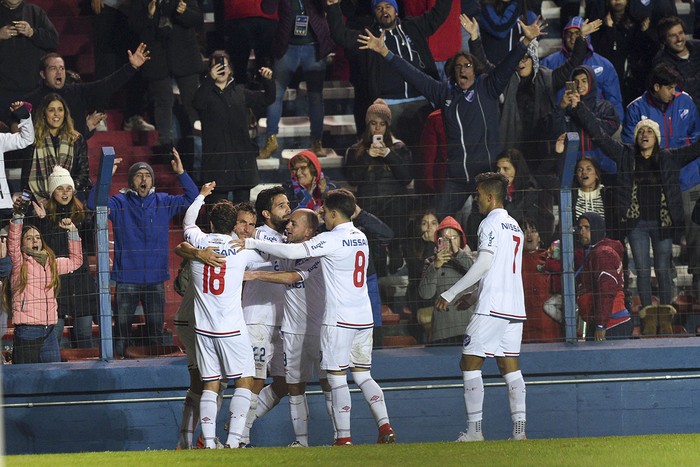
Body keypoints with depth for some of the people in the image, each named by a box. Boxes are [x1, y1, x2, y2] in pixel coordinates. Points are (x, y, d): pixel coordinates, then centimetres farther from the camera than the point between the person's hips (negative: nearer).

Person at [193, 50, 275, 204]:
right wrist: (210, 79, -29)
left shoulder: (240, 93, 15)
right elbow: (197, 103, -19)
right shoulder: (207, 93, 3)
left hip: (242, 156, 4)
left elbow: (267, 99, 20)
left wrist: (268, 81, 0)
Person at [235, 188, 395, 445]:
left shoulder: (331, 239, -12)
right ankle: (385, 427, 1)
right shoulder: (360, 238, 12)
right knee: (362, 375, 13)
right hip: (364, 318, 7)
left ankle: (344, 437, -5)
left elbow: (292, 251, -20)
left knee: (337, 378, -2)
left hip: (339, 319, -7)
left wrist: (252, 243, -12)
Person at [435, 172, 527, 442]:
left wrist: (451, 294, -14)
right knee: (510, 366, 8)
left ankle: (474, 429, -9)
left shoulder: (491, 223, -7)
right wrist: (472, 296, 32)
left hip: (492, 308, -8)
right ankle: (519, 428, 0)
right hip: (515, 308, 9)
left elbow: (483, 264, -16)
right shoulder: (515, 226, 19)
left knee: (470, 363, -4)